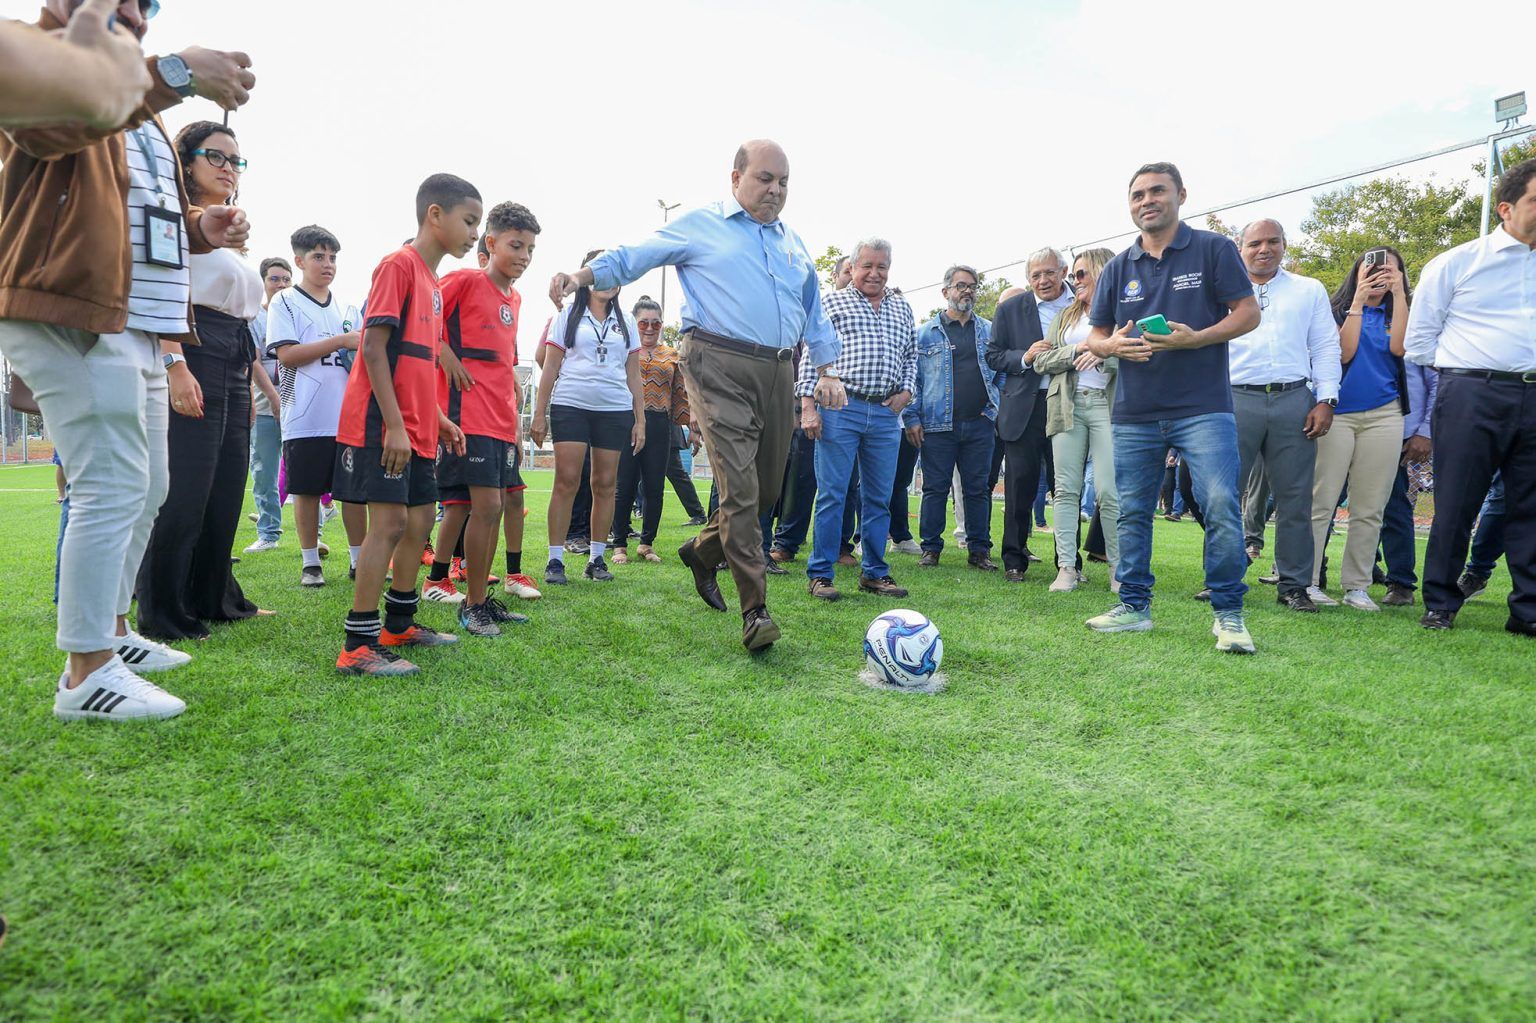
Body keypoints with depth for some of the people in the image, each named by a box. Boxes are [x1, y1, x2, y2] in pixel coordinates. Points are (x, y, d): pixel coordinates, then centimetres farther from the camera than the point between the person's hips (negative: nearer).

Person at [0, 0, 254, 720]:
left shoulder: (140, 119, 28)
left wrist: (201, 229, 12)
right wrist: (172, 74, -37)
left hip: (136, 327, 10)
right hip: (73, 319, -10)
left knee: (144, 490, 14)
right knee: (112, 488, -14)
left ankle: (110, 633, 27)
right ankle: (87, 674, -8)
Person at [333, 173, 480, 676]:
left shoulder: (433, 282, 18)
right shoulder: (398, 265, -9)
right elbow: (374, 347, -17)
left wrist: (439, 419, 17)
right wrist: (394, 425, -21)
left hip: (415, 429, 10)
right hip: (383, 426, -10)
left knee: (420, 518, 13)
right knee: (390, 520, -11)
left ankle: (399, 625, 27)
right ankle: (358, 645, -4)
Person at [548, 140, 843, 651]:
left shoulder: (793, 243, 23)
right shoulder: (699, 225, 8)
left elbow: (813, 312, 26)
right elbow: (632, 258, 8)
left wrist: (826, 371, 16)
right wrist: (581, 276, -8)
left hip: (778, 372, 6)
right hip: (720, 368, -6)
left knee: (769, 489, 9)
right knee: (740, 488, -14)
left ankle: (702, 551, 34)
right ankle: (755, 610, -9)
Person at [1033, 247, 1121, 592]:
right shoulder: (1066, 316, 20)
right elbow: (1041, 362, 10)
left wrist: (1103, 354, -17)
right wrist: (1077, 349, -3)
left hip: (1106, 405, -4)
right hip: (1067, 406, 4)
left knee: (1109, 491, -8)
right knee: (1066, 489, 0)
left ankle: (1119, 569, 4)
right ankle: (1067, 567, 3)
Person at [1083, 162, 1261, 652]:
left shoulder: (1213, 249, 2)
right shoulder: (1118, 268, 13)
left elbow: (1248, 312, -1)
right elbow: (1095, 336, 15)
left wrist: (1195, 338, -18)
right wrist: (1114, 345, -9)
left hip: (1203, 408, -4)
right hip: (1134, 413, 4)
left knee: (1222, 507, -13)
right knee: (1132, 513, 8)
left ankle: (1228, 613, 0)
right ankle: (1134, 606, 20)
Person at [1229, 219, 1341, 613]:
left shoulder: (1310, 290, 17)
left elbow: (1325, 347, 12)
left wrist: (1326, 400, 1)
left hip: (1294, 401, 1)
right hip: (1235, 399, -1)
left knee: (1295, 498, 2)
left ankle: (1293, 584, 9)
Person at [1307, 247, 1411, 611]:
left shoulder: (1395, 312, 16)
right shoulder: (1339, 309, 9)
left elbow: (1399, 347, -5)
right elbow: (1344, 352, -7)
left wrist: (1399, 293, -5)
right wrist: (1359, 299, -8)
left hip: (1383, 415, 3)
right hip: (1336, 413, -3)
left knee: (1369, 509, 2)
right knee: (1321, 502, -9)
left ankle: (1357, 586, 7)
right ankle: (1306, 582, -7)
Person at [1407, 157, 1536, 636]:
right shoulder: (1457, 263, 5)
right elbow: (1418, 340, 8)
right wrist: (1457, 375, 6)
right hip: (1472, 395, -4)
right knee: (1455, 505, -2)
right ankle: (1440, 605, 8)